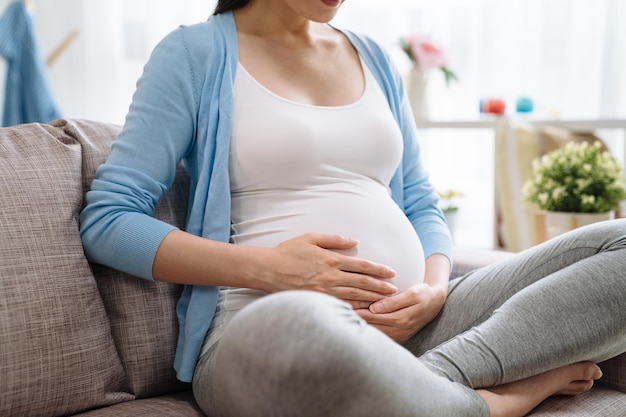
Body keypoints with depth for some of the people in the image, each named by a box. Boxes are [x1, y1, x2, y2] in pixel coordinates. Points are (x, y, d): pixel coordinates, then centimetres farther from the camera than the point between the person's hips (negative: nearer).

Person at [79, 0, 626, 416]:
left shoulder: (374, 60, 20)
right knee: (290, 333, -43)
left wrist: (436, 289, -3)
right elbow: (107, 221, -3)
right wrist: (268, 268, -15)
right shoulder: (195, 54, 4)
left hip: (406, 325, 6)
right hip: (265, 323, -5)